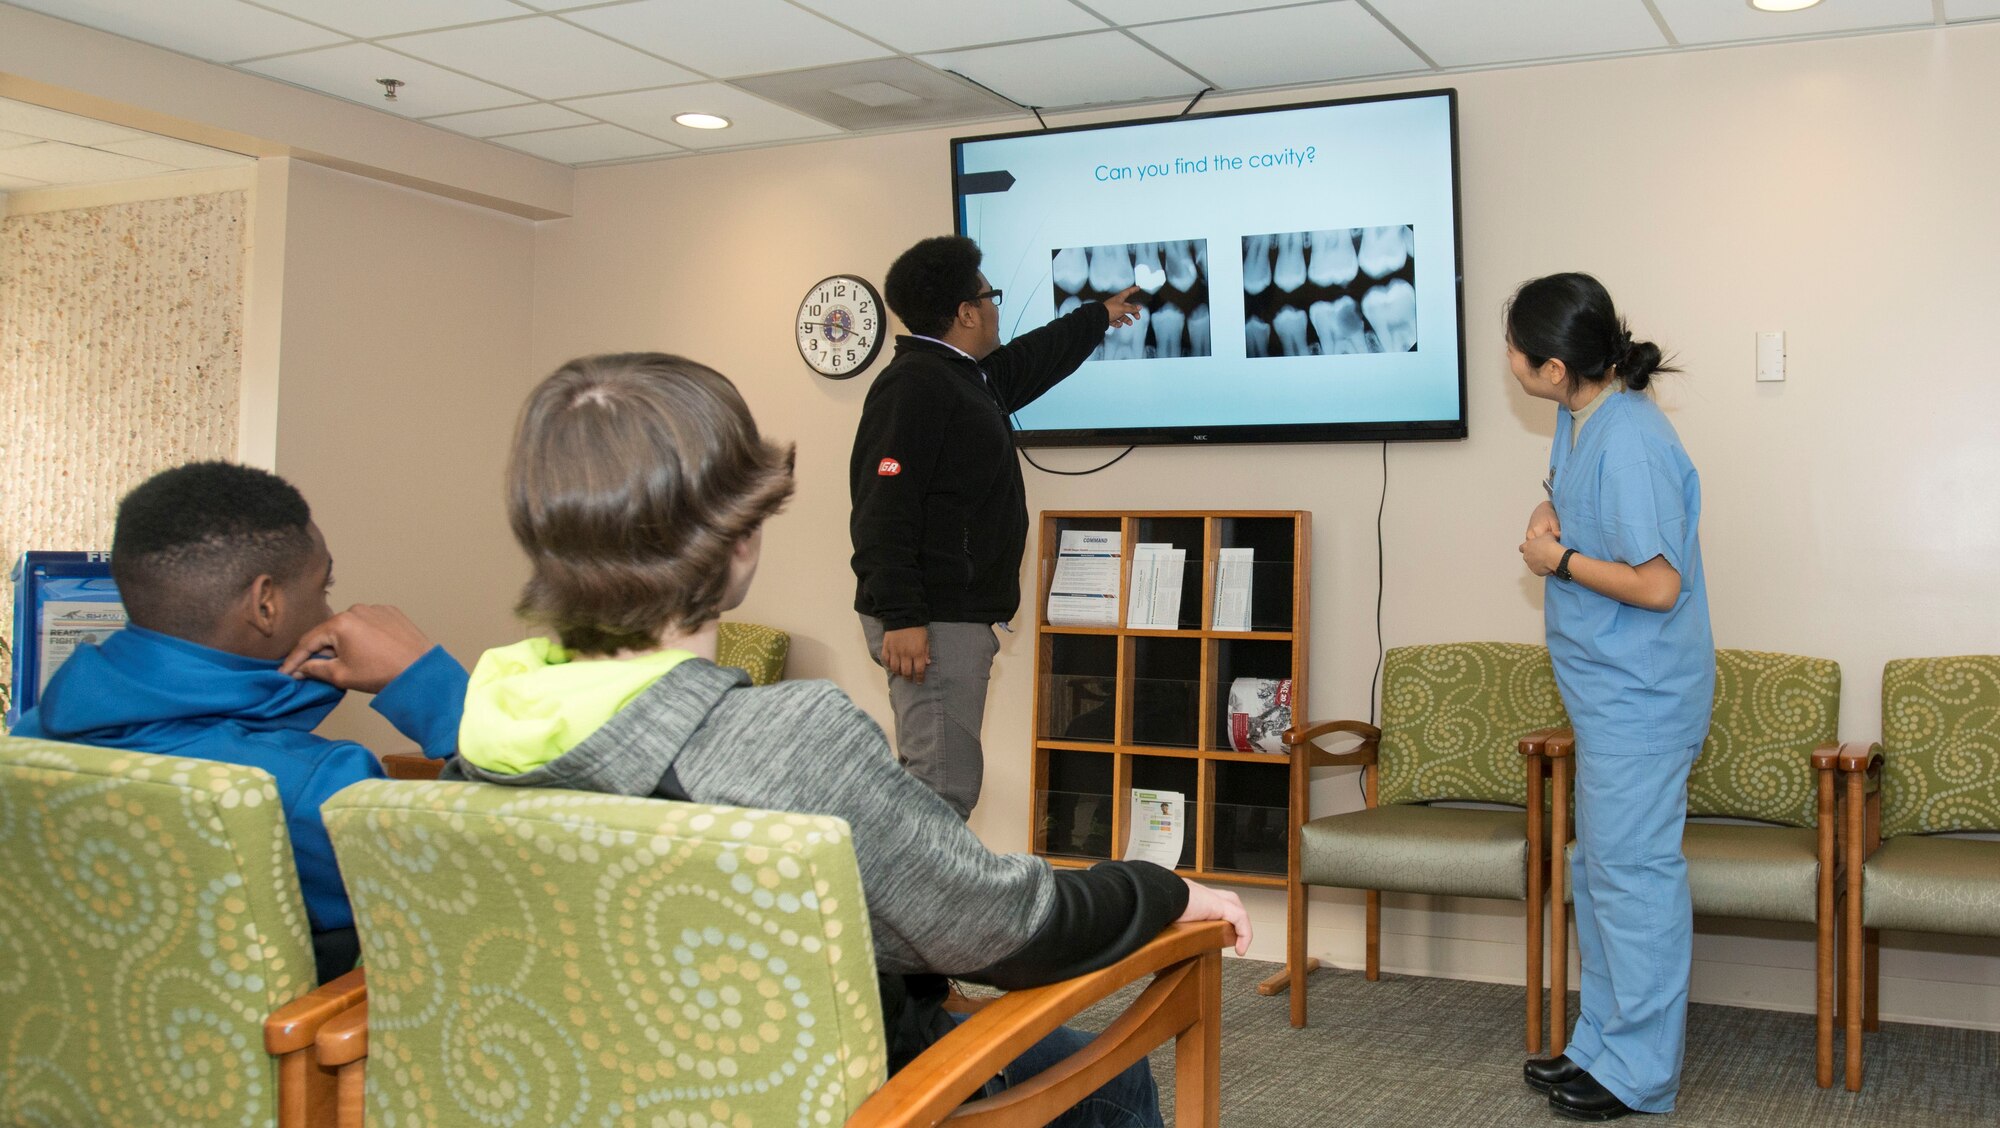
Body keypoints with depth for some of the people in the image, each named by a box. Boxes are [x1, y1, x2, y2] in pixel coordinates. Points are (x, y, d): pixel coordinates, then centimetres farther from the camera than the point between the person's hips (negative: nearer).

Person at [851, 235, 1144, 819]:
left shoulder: (969, 377, 19)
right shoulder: (913, 384, -14)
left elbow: (1037, 357, 40)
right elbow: (883, 507, -22)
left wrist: (1099, 316, 52)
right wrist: (900, 617, -27)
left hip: (960, 617, 11)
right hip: (930, 622, -11)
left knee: (943, 782, 11)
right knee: (944, 787, -13)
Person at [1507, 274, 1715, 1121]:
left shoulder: (1630, 444, -24)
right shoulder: (1580, 419, 5)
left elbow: (1657, 585, -25)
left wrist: (1559, 561, -14)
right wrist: (1548, 517, 2)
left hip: (1640, 696, -10)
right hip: (1606, 691, 10)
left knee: (1632, 871, -1)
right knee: (1597, 870, 17)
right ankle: (1601, 1044, 30)